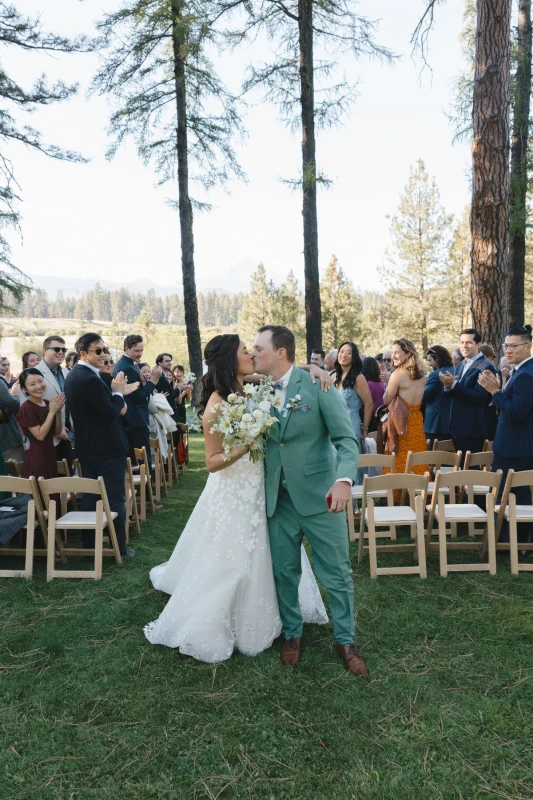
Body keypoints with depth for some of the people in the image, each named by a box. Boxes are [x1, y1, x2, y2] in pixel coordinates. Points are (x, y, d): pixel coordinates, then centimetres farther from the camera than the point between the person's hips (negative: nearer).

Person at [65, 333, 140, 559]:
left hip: (87, 447, 10)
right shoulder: (91, 379, -23)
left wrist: (116, 394, 6)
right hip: (106, 448, -10)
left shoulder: (74, 374, 9)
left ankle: (89, 545, 24)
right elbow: (110, 414, -22)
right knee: (115, 499, 0)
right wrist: (118, 392, -8)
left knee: (89, 496, 15)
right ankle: (119, 549, 8)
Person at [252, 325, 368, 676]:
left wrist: (344, 479, -27)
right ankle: (292, 634, 34)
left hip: (319, 495, -3)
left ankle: (346, 640, 25)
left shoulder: (317, 384, -10)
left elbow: (346, 438, -13)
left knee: (337, 573, 6)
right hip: (279, 498, 4)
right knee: (284, 571, 14)